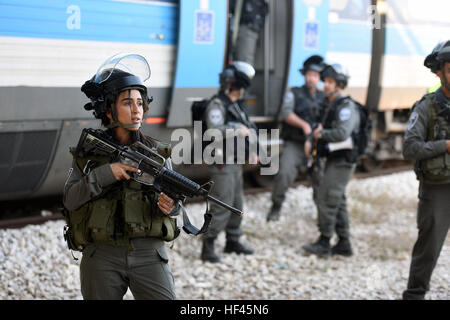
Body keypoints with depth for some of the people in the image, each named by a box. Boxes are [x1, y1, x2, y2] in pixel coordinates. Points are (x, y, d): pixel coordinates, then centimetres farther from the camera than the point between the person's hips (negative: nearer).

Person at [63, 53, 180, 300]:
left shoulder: (157, 153, 6)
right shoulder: (87, 152, 3)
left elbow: (172, 195, 5)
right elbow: (70, 200, -6)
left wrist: (170, 205, -19)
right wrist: (106, 173, -18)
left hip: (148, 254, 0)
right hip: (101, 258, 0)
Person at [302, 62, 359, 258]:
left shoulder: (346, 106, -14)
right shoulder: (331, 106, 16)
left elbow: (342, 133, -26)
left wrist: (321, 133, -12)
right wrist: (321, 131, 4)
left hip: (342, 162, -10)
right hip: (334, 160, 10)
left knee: (326, 198, -11)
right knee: (337, 202, 12)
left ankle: (324, 243, -7)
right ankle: (344, 244, 18)